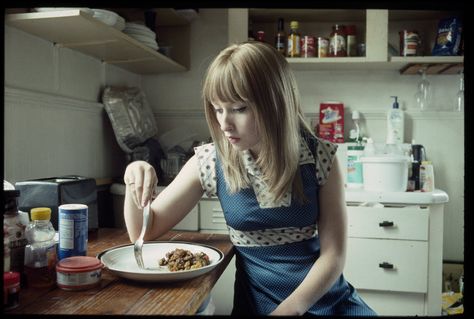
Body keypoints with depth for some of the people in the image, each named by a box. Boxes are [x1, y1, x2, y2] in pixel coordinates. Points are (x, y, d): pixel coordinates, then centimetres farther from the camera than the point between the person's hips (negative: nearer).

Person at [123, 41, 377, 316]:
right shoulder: (209, 162, -7)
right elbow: (145, 232, 0)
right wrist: (135, 185, -19)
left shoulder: (320, 157, -9)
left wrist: (289, 309, -19)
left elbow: (333, 253, -7)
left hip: (328, 298, 1)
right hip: (258, 303, 0)